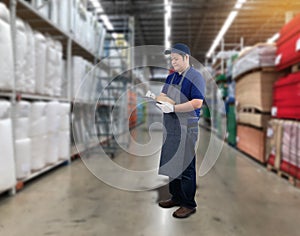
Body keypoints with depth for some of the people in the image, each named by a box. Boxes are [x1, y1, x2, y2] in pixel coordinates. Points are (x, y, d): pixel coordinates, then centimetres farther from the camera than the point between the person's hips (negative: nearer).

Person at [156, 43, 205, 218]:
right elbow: (164, 95, 20)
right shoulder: (171, 77, 17)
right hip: (170, 126, 8)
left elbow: (197, 103, -19)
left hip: (187, 127, -8)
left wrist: (172, 108, -22)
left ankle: (189, 204, 15)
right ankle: (176, 197, 31)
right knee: (170, 163, 14)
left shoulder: (195, 77, -9)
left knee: (186, 166, 0)